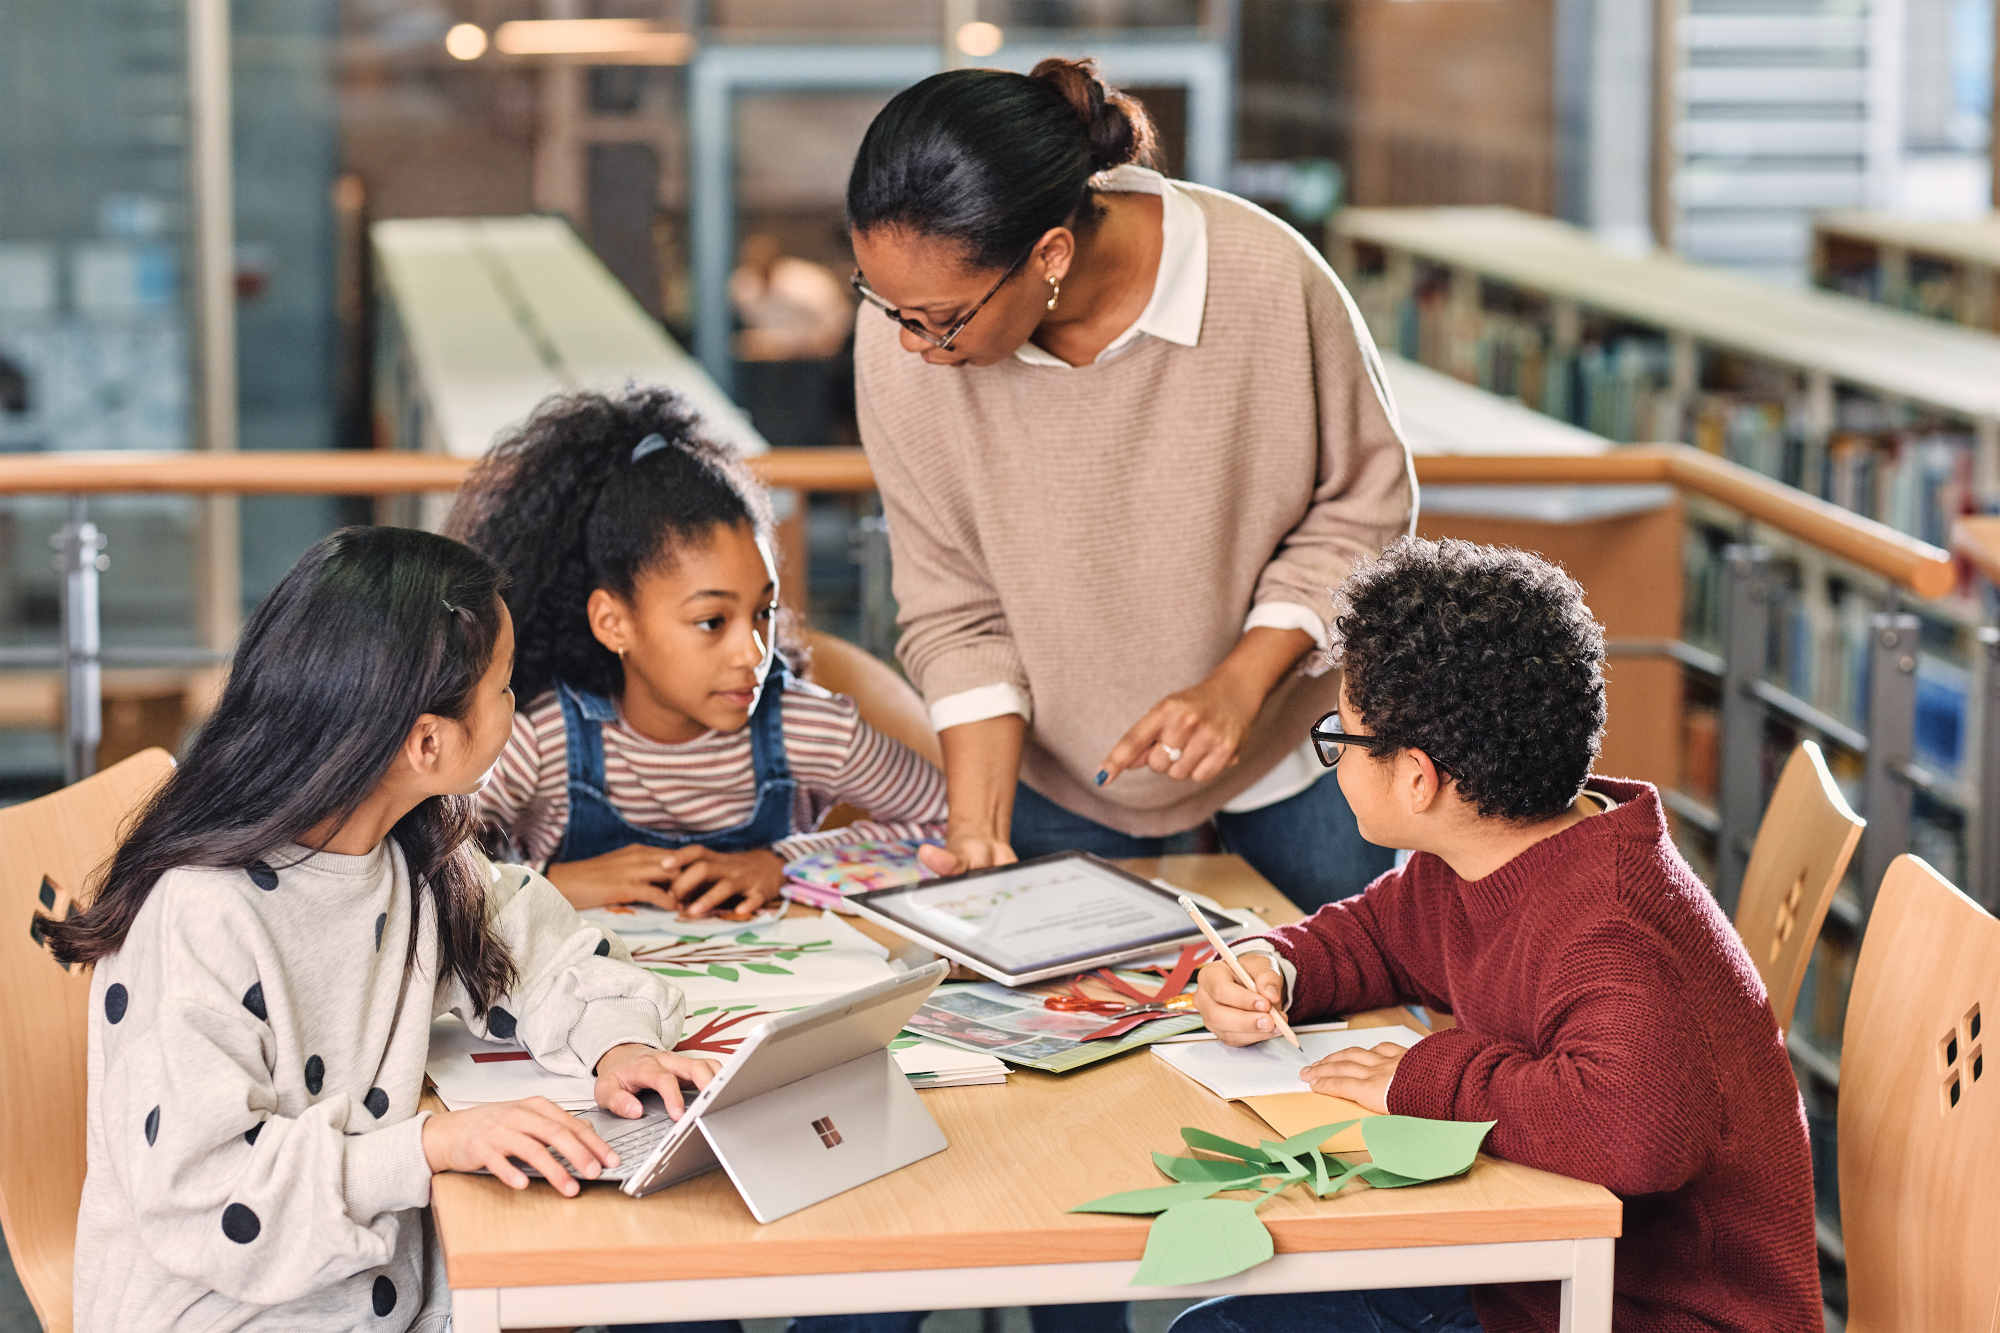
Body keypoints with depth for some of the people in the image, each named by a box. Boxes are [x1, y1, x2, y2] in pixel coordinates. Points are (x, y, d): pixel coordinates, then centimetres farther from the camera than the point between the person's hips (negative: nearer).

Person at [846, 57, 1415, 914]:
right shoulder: (901, 347, -23)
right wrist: (977, 832, -21)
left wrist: (1239, 684, -23)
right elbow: (957, 615, -12)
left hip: (1287, 742, 0)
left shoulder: (1266, 281, -28)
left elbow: (1363, 504, -12)